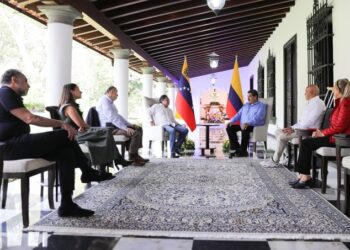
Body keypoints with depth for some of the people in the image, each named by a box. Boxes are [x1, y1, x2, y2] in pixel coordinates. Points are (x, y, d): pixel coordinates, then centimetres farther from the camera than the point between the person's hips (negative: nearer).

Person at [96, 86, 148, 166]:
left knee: (139, 129, 8)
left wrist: (130, 125, 12)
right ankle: (132, 157, -9)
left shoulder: (109, 102, 19)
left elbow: (117, 116, 24)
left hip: (115, 125, 11)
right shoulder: (104, 100, -13)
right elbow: (112, 117, -24)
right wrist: (126, 128, -29)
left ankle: (136, 155, 5)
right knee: (135, 133, -24)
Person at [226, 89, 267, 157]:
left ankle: (243, 151, -25)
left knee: (245, 130, -38)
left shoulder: (261, 106, 0)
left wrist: (248, 123, -34)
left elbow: (257, 118, -17)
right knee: (229, 128, -12)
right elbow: (238, 114, 18)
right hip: (242, 125, 7)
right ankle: (235, 148, -7)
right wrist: (231, 121, -2)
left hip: (255, 126, -7)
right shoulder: (246, 105, 22)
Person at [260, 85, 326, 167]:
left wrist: (294, 129, -19)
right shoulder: (311, 103, 21)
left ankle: (274, 161, -7)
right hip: (302, 128, 11)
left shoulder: (318, 103, -13)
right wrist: (292, 127, 5)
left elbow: (309, 122, -23)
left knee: (282, 136, -20)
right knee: (278, 131, 5)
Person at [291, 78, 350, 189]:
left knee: (306, 143, -13)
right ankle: (303, 176, -7)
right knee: (305, 142, -2)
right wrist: (321, 131, 3)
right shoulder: (341, 102, 17)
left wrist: (323, 133, -11)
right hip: (334, 135, 10)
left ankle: (305, 177, -6)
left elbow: (339, 126, -20)